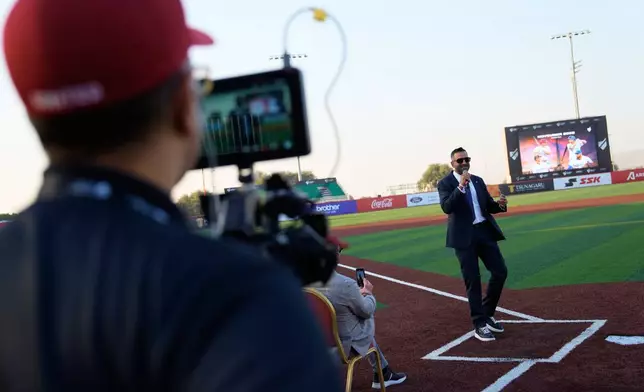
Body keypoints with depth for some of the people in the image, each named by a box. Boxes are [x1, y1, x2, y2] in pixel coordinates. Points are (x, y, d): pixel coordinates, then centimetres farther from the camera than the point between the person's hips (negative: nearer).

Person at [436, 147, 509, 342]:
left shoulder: (478, 180, 14)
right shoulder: (445, 183, -3)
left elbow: (488, 206, 14)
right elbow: (447, 208, -19)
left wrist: (500, 204, -8)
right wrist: (461, 186, -26)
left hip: (484, 231, 5)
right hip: (464, 236, -5)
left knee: (501, 271, 4)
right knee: (473, 280, -2)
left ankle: (487, 314, 23)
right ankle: (479, 325, 8)